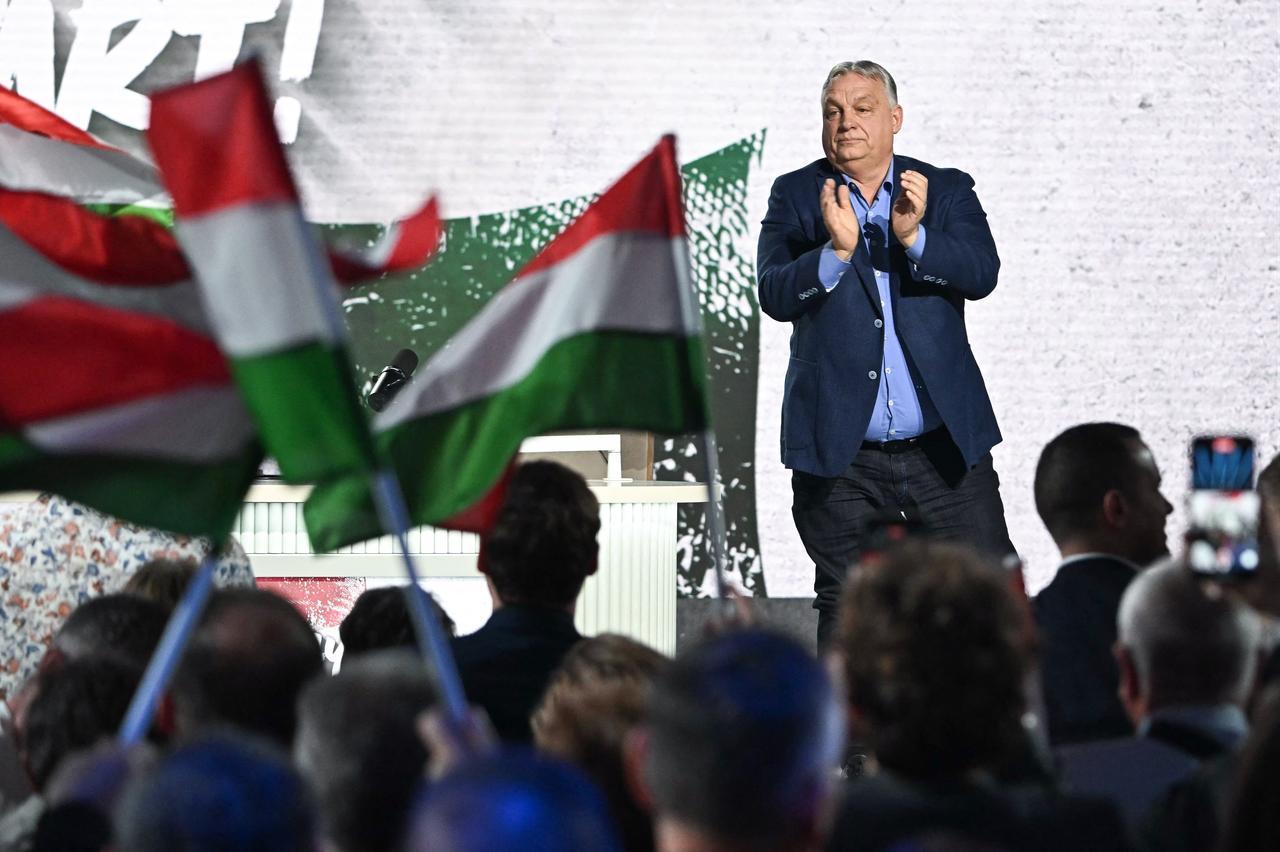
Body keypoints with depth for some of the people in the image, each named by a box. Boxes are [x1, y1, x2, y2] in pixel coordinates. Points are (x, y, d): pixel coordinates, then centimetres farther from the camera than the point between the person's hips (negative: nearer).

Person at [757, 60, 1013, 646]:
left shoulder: (946, 191, 6)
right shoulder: (796, 197, 3)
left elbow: (982, 273, -10)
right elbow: (774, 295, -10)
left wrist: (913, 237, -26)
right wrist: (837, 250, -27)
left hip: (945, 447, 1)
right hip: (840, 456, -1)